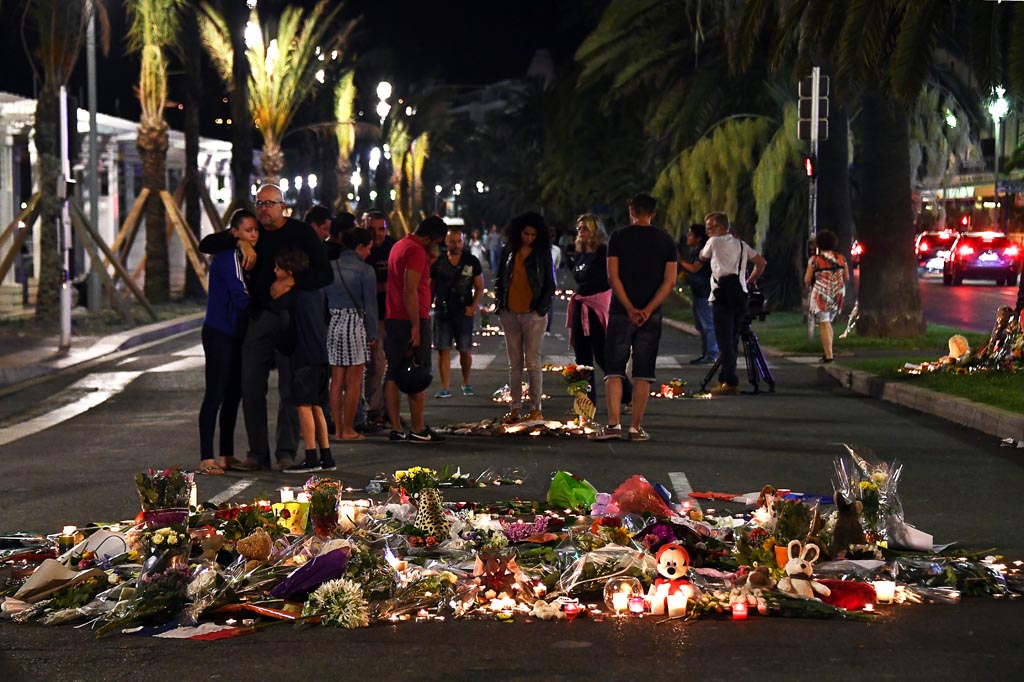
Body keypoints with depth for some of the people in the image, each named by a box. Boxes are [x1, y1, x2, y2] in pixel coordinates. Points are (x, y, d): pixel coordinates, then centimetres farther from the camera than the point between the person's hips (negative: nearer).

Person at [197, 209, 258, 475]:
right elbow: (240, 298, -19)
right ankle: (206, 458, -7)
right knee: (215, 395, -9)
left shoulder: (243, 257, 14)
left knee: (233, 395, 10)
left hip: (235, 334, 9)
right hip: (219, 333, -9)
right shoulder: (227, 256, -14)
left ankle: (227, 456, 17)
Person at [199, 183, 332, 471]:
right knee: (251, 387, 0)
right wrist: (240, 243, -9)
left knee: (289, 388, -3)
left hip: (291, 318, -4)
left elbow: (324, 274, -3)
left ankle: (286, 453, 2)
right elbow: (207, 244, 7)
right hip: (259, 317, 4)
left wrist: (292, 283, -16)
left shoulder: (301, 233, 1)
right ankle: (258, 453, 6)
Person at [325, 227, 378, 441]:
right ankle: (348, 429, 3)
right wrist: (372, 335, 4)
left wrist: (323, 326, 12)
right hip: (355, 325, -5)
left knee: (337, 381, 10)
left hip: (333, 324, 5)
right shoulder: (365, 271, -7)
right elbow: (370, 305, -5)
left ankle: (338, 428, 12)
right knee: (353, 382, 2)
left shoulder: (330, 267, 6)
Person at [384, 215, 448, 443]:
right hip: (411, 320, -9)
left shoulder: (399, 246, 17)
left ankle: (396, 428, 9)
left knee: (393, 373, 7)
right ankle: (418, 430, -3)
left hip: (392, 319, 9)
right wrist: (416, 326, -21)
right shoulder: (416, 251, -14)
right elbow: (410, 290, -21)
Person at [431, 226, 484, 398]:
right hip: (442, 311, 1)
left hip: (463, 312, -1)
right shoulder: (438, 263, 5)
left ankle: (466, 383, 26)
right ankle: (444, 388, 0)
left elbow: (479, 287, 7)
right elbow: (431, 287, 13)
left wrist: (473, 306, -6)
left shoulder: (472, 261, 3)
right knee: (443, 350, -3)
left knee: (465, 351, 4)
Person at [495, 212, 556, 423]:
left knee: (532, 362, -4)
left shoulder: (542, 253, 2)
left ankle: (536, 408, 2)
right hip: (510, 314, 3)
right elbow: (499, 279, 15)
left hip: (533, 314, -3)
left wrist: (541, 307, -6)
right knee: (514, 363, 6)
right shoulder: (509, 251, 9)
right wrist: (500, 303, 5)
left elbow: (550, 284, 4)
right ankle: (514, 409, 8)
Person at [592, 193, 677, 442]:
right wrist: (647, 310, -9)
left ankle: (613, 424, -10)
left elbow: (613, 276, -8)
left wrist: (630, 309, -9)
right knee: (643, 374, 6)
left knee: (613, 370, 1)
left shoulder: (618, 237, 0)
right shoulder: (665, 240, 5)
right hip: (651, 316, 2)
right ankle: (636, 428, 5)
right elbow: (670, 280, -3)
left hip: (620, 312, -1)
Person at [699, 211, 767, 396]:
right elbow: (762, 262, 19)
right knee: (732, 339, 11)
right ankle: (725, 379, 15)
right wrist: (749, 282, 25)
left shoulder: (715, 242, 2)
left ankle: (730, 383, -14)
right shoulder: (741, 245, 19)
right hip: (740, 296, 7)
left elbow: (703, 256, 20)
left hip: (722, 296, -7)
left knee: (725, 340, -8)